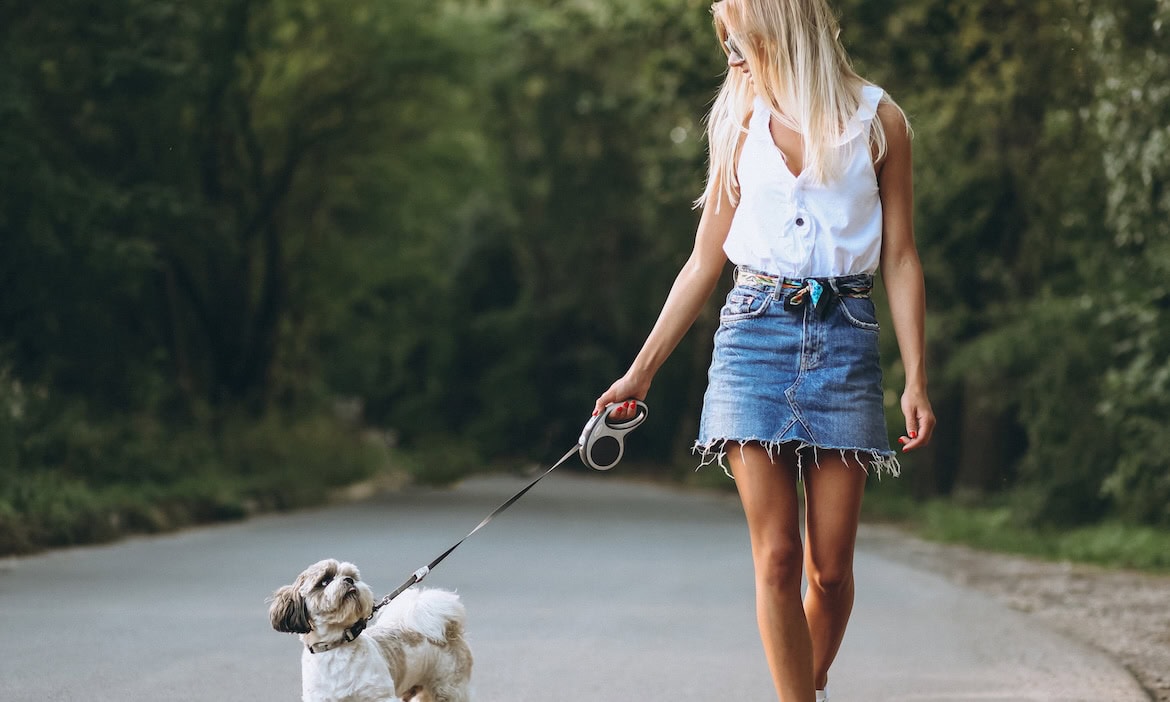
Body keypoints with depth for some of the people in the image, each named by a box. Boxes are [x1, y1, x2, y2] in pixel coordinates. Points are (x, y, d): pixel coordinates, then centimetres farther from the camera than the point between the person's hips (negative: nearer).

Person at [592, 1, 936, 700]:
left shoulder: (877, 119, 5)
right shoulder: (740, 124, 12)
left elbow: (901, 260, 5)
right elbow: (704, 263, 15)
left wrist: (916, 381, -3)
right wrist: (640, 373, 13)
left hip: (844, 337, -1)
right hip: (755, 330, 1)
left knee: (831, 568, -1)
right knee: (777, 560, -9)